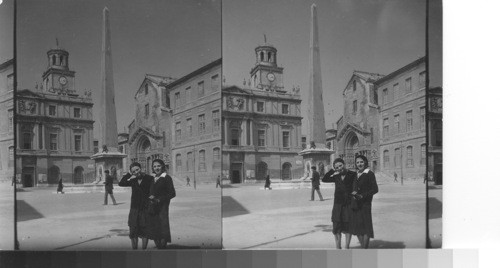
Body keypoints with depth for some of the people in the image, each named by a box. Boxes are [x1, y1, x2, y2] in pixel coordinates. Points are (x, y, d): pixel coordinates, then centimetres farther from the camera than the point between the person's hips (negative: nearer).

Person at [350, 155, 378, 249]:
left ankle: (364, 249, 5)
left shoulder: (370, 174, -6)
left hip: (365, 204, -7)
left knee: (365, 228, -2)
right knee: (356, 227, 8)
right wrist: (353, 193, -1)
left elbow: (375, 189, -10)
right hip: (355, 204, 7)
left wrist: (362, 196, -15)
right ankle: (363, 247, 21)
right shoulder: (356, 175, 14)